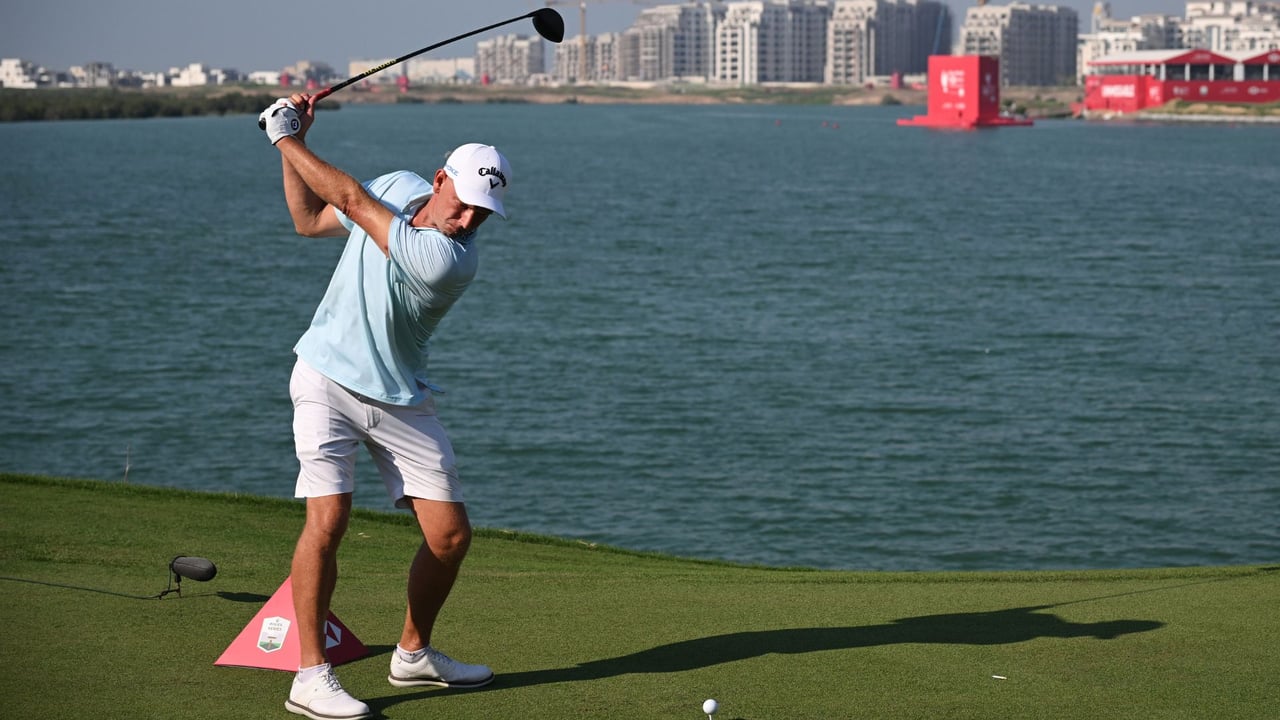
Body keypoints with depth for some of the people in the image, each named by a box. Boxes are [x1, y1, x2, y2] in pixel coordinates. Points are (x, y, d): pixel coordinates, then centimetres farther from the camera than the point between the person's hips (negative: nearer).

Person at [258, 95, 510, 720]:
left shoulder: (450, 260, -23)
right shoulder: (397, 186, -6)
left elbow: (350, 199, -23)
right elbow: (308, 219, 11)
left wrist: (287, 137, -14)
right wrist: (291, 145, -1)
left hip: (400, 399, 0)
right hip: (328, 379, 0)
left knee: (451, 534, 0)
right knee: (328, 518, -17)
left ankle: (414, 654, 24)